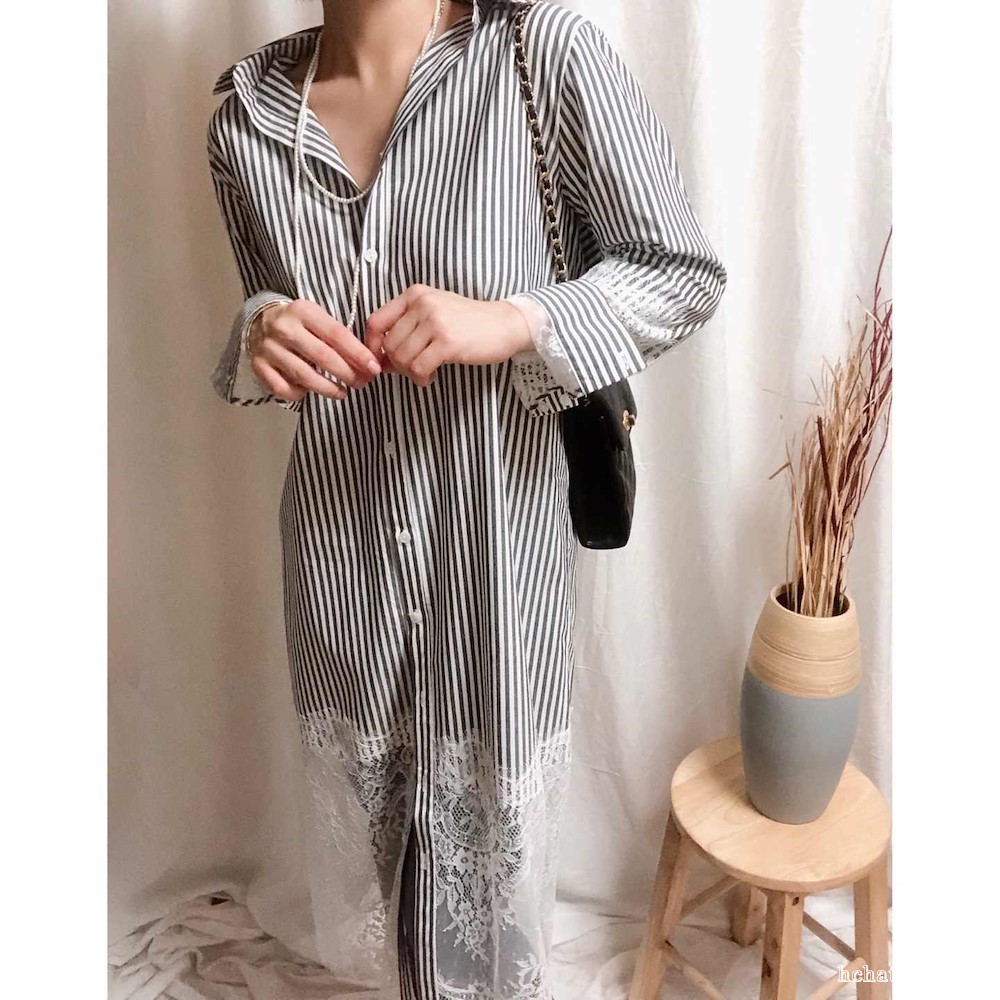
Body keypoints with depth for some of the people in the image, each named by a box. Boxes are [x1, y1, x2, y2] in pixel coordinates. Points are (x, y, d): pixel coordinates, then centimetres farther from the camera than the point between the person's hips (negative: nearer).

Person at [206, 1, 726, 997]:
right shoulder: (247, 114, -1)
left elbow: (685, 273, -8)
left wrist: (513, 321, -24)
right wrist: (264, 335, -11)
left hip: (499, 546, -3)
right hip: (340, 548, 4)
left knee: (499, 831, 16)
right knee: (359, 828, 22)